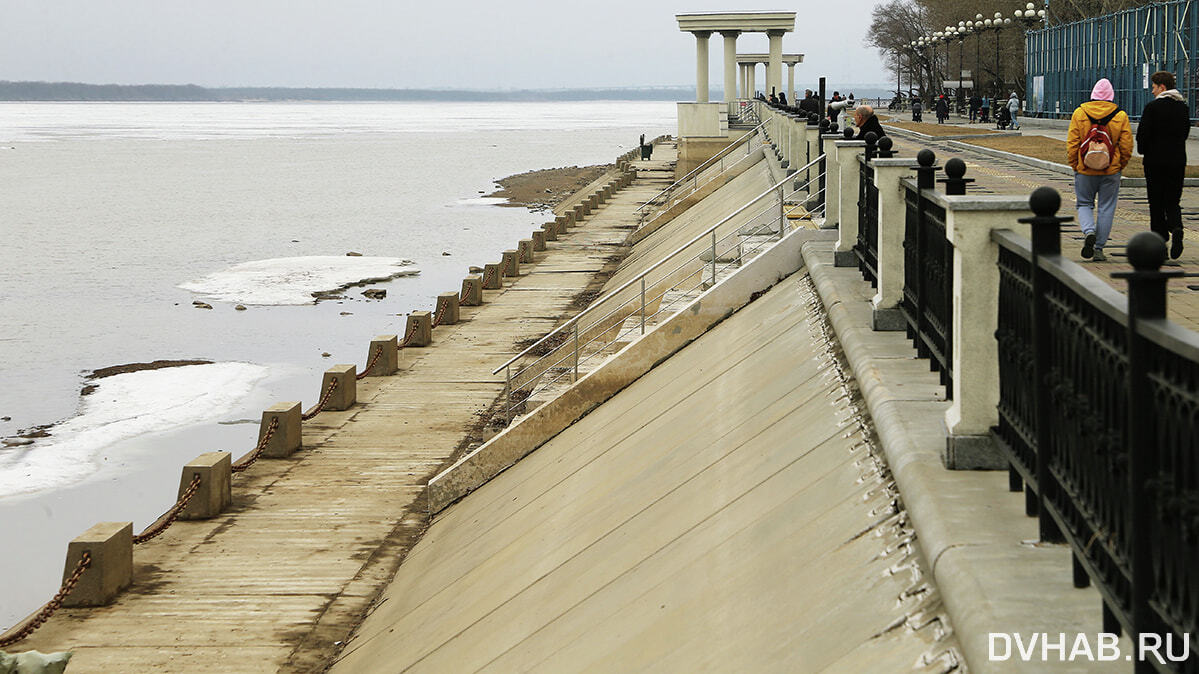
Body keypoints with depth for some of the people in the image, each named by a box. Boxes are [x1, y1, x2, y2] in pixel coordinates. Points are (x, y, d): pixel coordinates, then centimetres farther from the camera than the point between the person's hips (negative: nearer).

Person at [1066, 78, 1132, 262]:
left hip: (1085, 171, 0)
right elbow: (1127, 147, -1)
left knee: (1084, 205, 13)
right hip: (1111, 171, 0)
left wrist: (1074, 165, 7)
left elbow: (1072, 143, -4)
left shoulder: (1079, 113, -4)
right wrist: (1119, 166, 12)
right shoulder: (1120, 116, -3)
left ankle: (1089, 232, -14)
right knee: (1106, 208, 8)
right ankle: (1099, 248, 8)